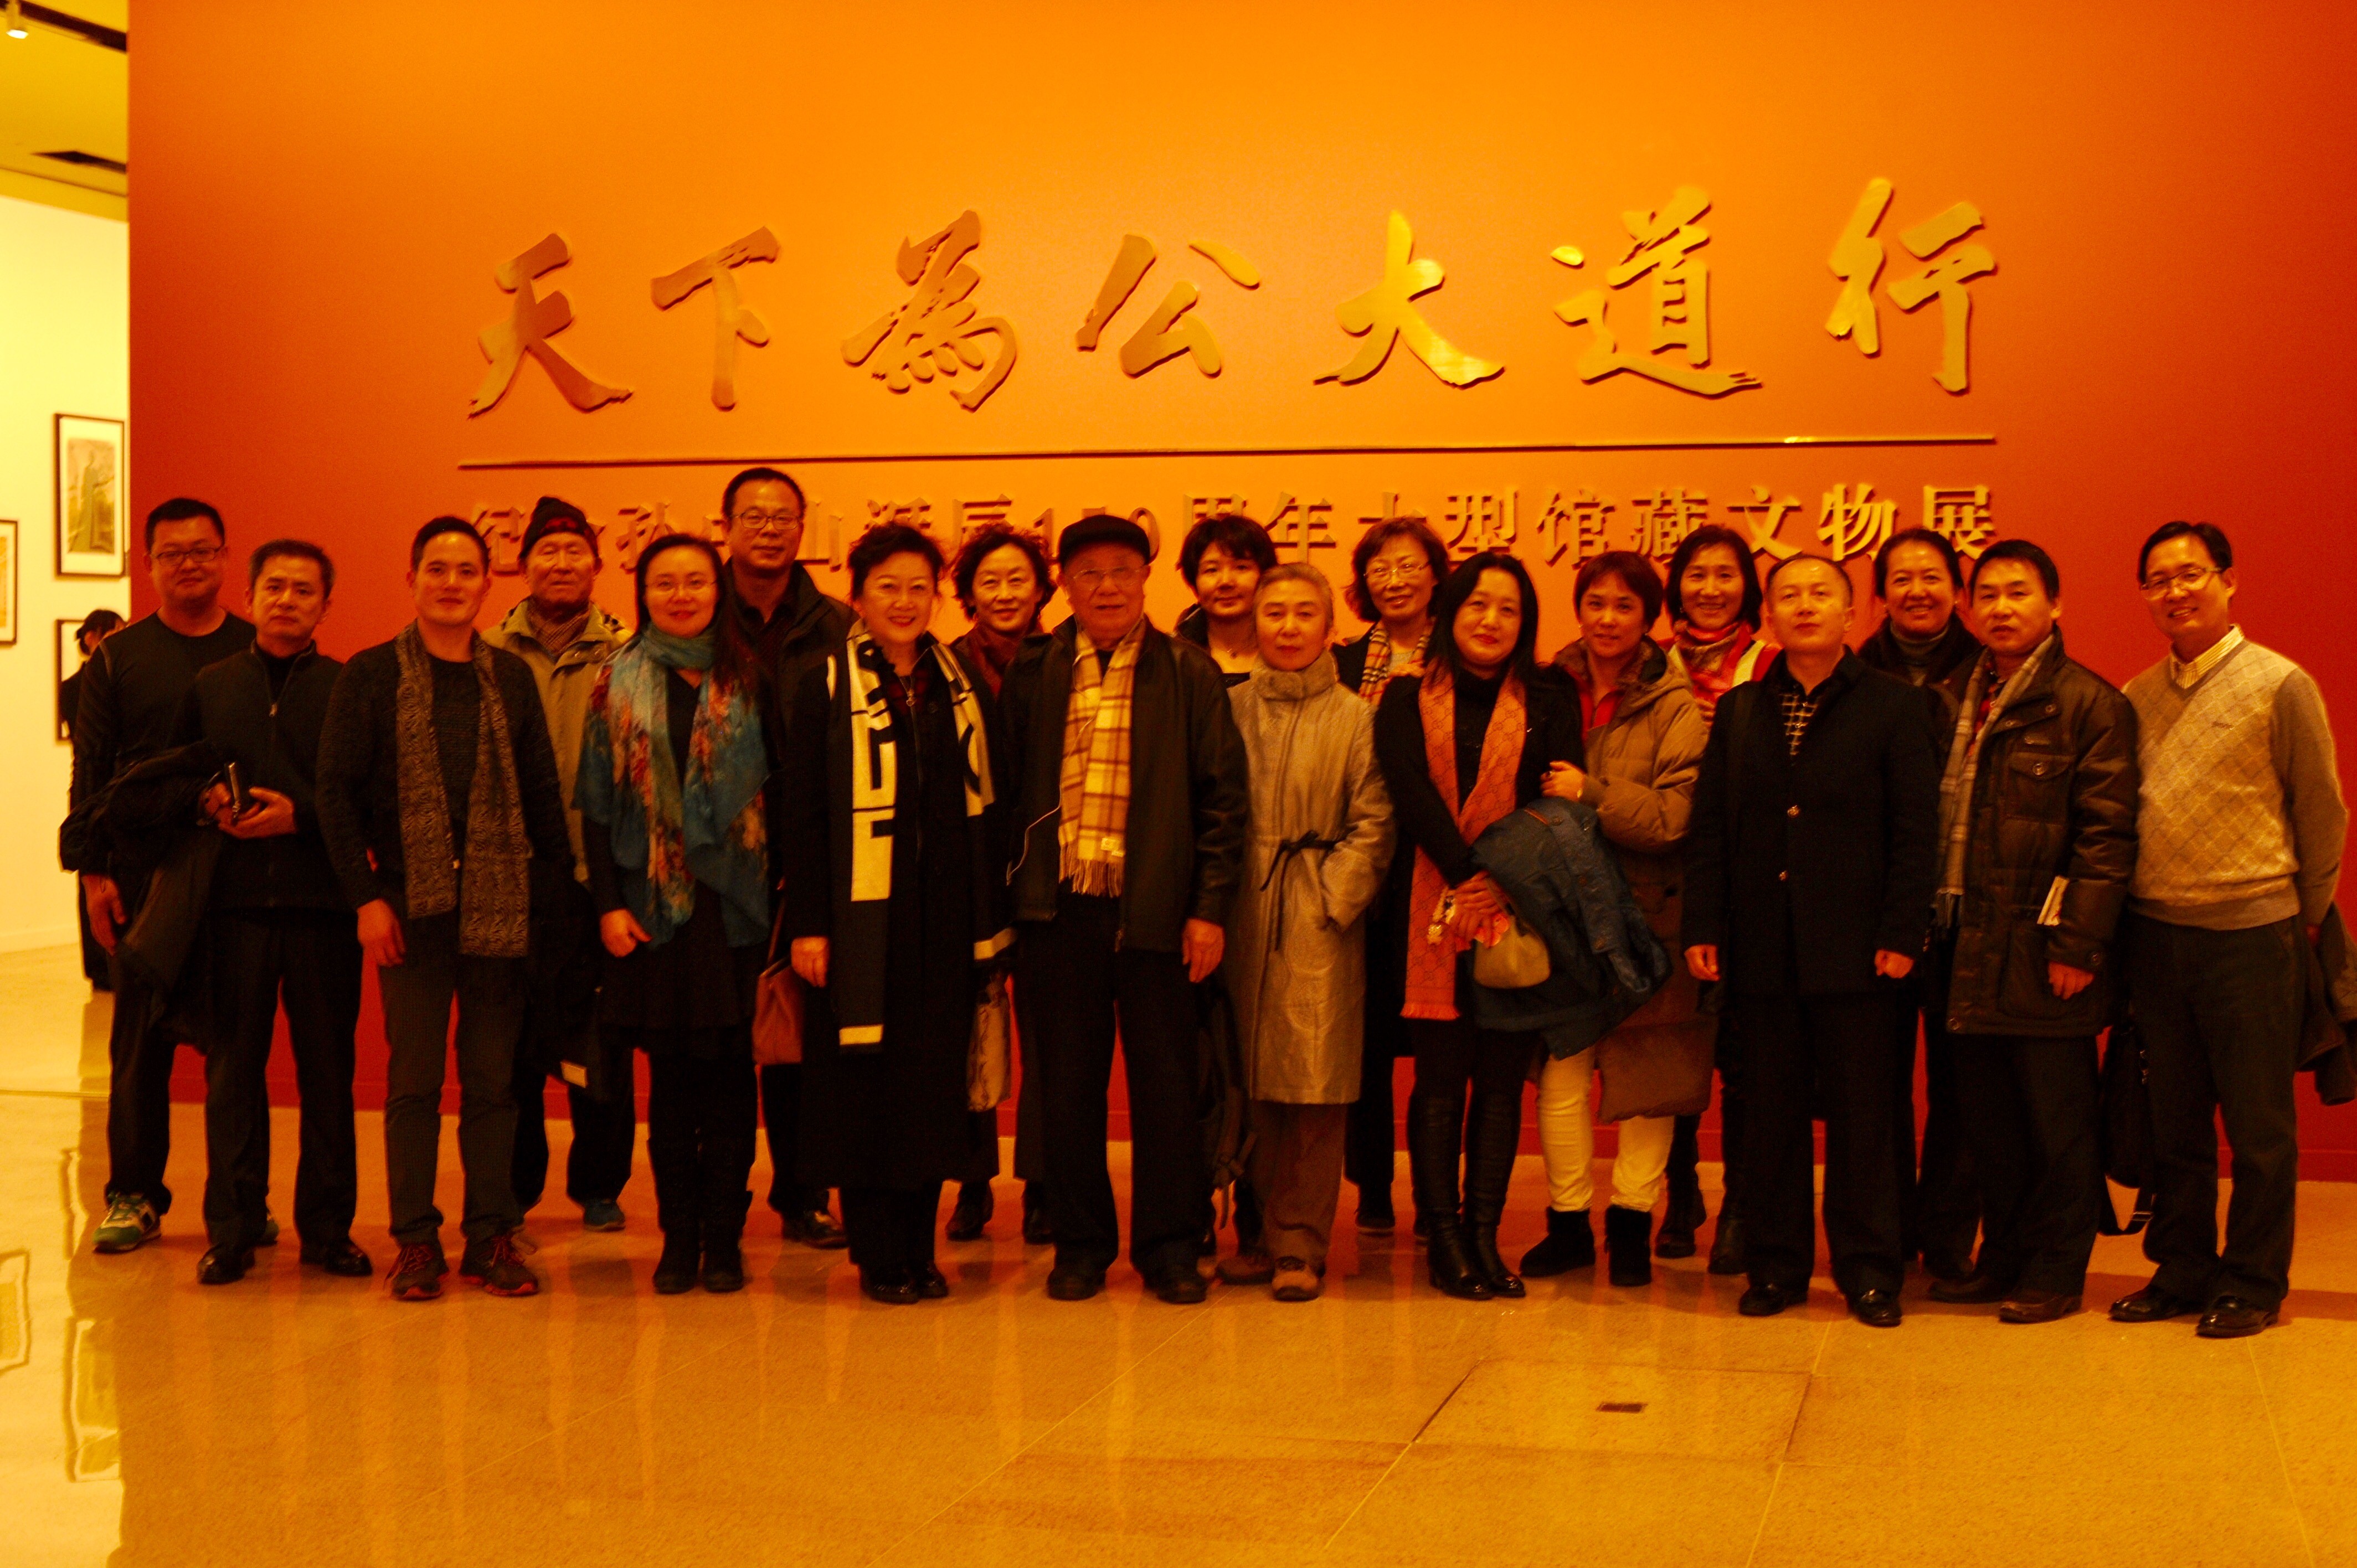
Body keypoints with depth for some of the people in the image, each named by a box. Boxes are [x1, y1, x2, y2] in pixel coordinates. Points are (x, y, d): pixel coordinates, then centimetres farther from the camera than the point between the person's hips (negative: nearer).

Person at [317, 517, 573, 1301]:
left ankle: (492, 1236, 13)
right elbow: (336, 790, -1)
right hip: (411, 905, -2)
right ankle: (416, 1240, 10)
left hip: (497, 905, 2)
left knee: (492, 1080, 6)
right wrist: (366, 895, -8)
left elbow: (543, 794, 11)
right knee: (413, 1079, 2)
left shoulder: (511, 678, 9)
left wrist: (557, 885, 4)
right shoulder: (371, 675, 1)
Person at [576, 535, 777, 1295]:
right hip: (653, 906, 1)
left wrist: (784, 898, -7)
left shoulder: (748, 680, 5)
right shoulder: (617, 682, 7)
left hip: (734, 906, -1)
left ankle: (723, 1238, 8)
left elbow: (781, 792, 2)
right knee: (670, 1072, 4)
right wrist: (608, 904, -3)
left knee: (729, 1071, 0)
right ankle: (678, 1238, 12)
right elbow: (597, 801, 5)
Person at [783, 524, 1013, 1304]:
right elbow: (803, 813, -4)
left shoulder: (959, 686, 10)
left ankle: (920, 1249, 16)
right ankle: (879, 1257, 10)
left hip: (944, 919, 4)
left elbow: (983, 808, 12)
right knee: (865, 1084, 1)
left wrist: (990, 918, 9)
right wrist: (807, 924, -9)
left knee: (935, 1081, 6)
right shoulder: (827, 686, -1)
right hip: (861, 917, -3)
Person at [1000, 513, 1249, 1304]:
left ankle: (1170, 1248, 15)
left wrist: (1209, 908, -5)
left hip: (1154, 910, -1)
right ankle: (1080, 1245, 20)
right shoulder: (1032, 674, 8)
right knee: (1068, 1085, 7)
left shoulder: (1188, 674, 3)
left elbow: (1224, 796, 2)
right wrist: (1005, 899, 2)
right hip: (1060, 910, 2)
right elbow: (1005, 788, 9)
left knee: (1166, 1085, 3)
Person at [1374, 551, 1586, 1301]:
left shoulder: (1550, 701, 10)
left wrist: (1506, 887, -14)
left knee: (1502, 1078, 3)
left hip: (1517, 910, 1)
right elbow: (1411, 792, -5)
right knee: (1440, 1080, 0)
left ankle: (1483, 1233, 8)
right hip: (1436, 913, -1)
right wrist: (1468, 874, -16)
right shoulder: (1408, 700, 8)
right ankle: (1442, 1234, 6)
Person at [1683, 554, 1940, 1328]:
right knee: (1771, 1112, 8)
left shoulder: (1893, 707, 2)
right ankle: (1775, 1265, 17)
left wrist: (1902, 933, -9)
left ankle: (1868, 1268, 12)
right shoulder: (1739, 712, 11)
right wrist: (1703, 927, 1)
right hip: (1762, 947, 3)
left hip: (1851, 946, -3)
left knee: (1859, 1112, 3)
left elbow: (1914, 831, -2)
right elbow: (1708, 829, 10)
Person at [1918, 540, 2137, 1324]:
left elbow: (2107, 832, -10)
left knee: (2058, 1124, 3)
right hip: (1969, 950, 6)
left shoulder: (2090, 703, -5)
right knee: (1987, 1119, 13)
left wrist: (2079, 943, -16)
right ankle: (2006, 1256, 25)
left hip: (2042, 952, -6)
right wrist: (1935, 928, 6)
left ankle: (2057, 1273, 13)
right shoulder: (1957, 699, 14)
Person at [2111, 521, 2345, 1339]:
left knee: (2259, 1126, 4)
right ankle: (2181, 1272, 23)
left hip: (2249, 934, -4)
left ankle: (2253, 1283, 15)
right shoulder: (2137, 698, 8)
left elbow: (2321, 812, -1)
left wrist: (2305, 918, 3)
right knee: (2173, 1120, 12)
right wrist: (2126, 918, 7)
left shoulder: (2280, 685, -6)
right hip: (2155, 931, 5)